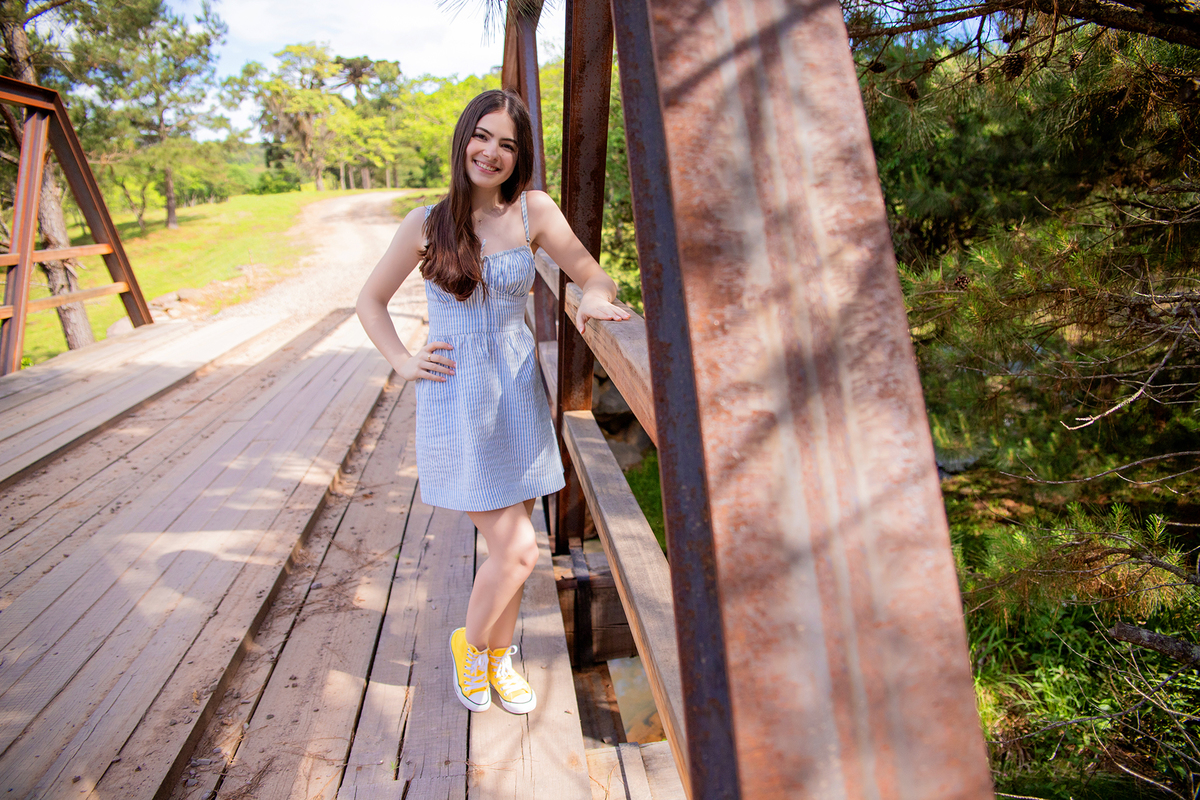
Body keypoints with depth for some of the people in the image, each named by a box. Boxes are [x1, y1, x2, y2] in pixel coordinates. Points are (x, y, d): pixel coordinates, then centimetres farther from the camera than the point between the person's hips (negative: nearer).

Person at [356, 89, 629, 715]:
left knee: (510, 544, 12)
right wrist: (403, 363, -3)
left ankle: (499, 658, 36)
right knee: (517, 549, -7)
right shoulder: (426, 224, -3)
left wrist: (594, 297, -19)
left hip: (517, 394, 3)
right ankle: (470, 644, 23)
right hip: (456, 401, -3)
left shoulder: (532, 211, -1)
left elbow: (594, 274, 3)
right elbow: (370, 302, 9)